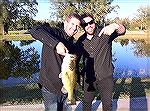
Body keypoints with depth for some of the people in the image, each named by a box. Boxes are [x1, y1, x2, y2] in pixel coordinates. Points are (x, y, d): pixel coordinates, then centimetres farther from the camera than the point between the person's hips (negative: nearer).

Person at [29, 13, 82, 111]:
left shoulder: (72, 45, 10)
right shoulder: (54, 32, -10)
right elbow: (34, 30, -29)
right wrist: (56, 43, -37)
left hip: (66, 87, 6)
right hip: (50, 87, -6)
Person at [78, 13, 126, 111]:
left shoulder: (105, 33, -13)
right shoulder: (81, 40, -3)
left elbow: (122, 31, -30)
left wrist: (115, 26, -52)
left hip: (105, 78, -3)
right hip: (89, 79, 3)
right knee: (86, 103, 21)